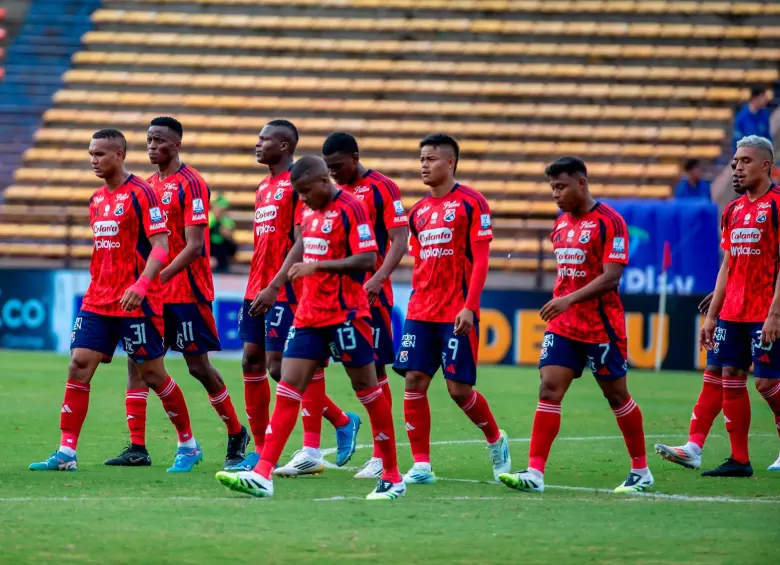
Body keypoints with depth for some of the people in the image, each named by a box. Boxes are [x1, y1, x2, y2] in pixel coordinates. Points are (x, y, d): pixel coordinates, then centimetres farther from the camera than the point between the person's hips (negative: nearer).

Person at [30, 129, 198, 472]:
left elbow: (160, 245, -16)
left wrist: (141, 284, -28)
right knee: (78, 366, -4)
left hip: (136, 303, -7)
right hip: (97, 300, 7)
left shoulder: (140, 193, -10)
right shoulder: (96, 200, 13)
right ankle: (66, 453, -5)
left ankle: (187, 443, 19)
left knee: (152, 374, 1)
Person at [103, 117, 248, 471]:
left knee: (198, 366, 0)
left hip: (186, 292, -7)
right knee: (137, 361, -1)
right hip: (152, 292, 7)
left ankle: (237, 434, 19)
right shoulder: (149, 185, 12)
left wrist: (160, 277, -25)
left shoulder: (190, 184, -11)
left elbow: (194, 246, -17)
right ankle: (137, 448, -1)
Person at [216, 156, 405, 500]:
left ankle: (393, 478, 11)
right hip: (309, 314, 8)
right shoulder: (309, 212, 12)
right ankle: (262, 475, -8)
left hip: (345, 314, -8)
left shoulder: (350, 208, -12)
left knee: (367, 389, 1)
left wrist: (317, 266, -23)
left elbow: (367, 259, -19)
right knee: (287, 389, -2)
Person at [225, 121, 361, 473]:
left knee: (279, 368, -8)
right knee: (251, 362, 4)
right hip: (258, 290, 9)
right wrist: (255, 289, 18)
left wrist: (274, 287, -23)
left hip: (284, 291, -9)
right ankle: (261, 451, 8)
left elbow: (301, 244, -18)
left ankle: (343, 421, 8)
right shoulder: (264, 187, 17)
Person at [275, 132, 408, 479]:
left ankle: (381, 458, 7)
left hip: (368, 294, -6)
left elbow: (399, 241, -13)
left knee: (373, 370, 0)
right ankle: (310, 453, 3)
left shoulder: (381, 188, -7)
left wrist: (378, 278, -26)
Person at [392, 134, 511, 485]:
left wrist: (469, 306, -17)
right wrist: (417, 302, 13)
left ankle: (496, 440, 21)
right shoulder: (419, 211, 14)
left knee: (459, 388, -6)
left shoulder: (470, 203, -5)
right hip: (420, 311, 6)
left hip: (457, 313, -6)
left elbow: (481, 259, -9)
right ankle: (421, 466, 1)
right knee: (414, 381, -4)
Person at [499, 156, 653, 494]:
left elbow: (611, 278, -20)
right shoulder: (561, 224, 11)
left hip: (602, 324, -6)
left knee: (616, 396, 5)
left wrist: (569, 300, -28)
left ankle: (641, 472, 20)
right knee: (549, 389, -7)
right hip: (563, 324, 6)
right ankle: (534, 474, -13)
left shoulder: (609, 222, -13)